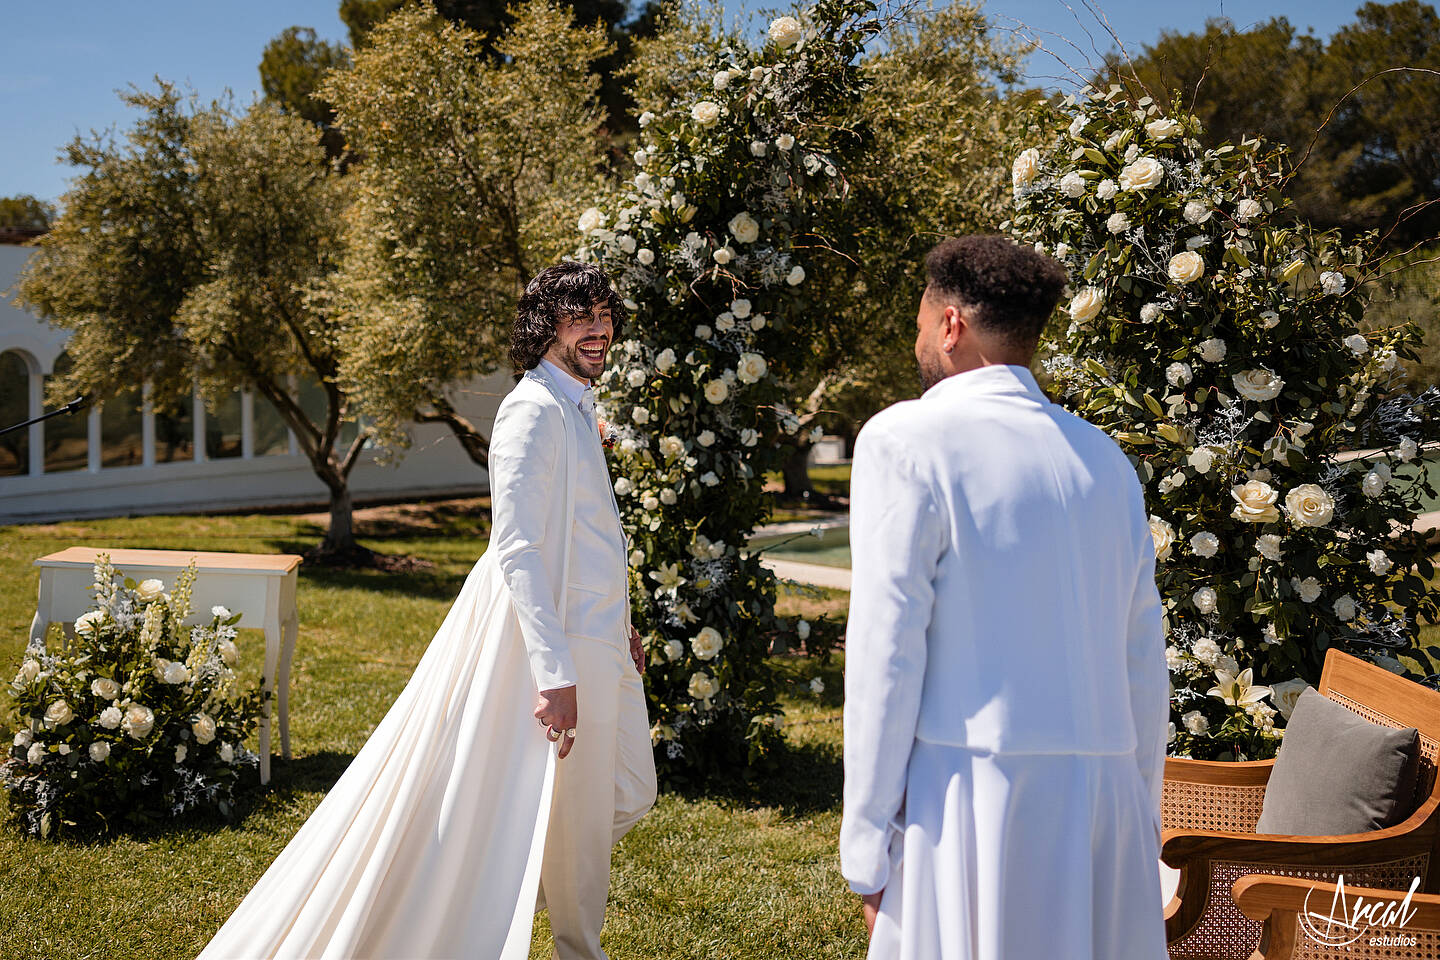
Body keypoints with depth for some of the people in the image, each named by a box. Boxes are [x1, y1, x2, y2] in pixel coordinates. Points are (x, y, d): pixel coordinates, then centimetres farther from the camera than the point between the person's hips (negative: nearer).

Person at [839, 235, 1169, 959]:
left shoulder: (906, 440, -5)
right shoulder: (1104, 457, 12)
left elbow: (886, 654, -10)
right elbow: (1144, 661, 13)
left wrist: (867, 847, -6)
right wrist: (1141, 824, 20)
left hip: (974, 789, -5)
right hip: (1103, 792, 6)